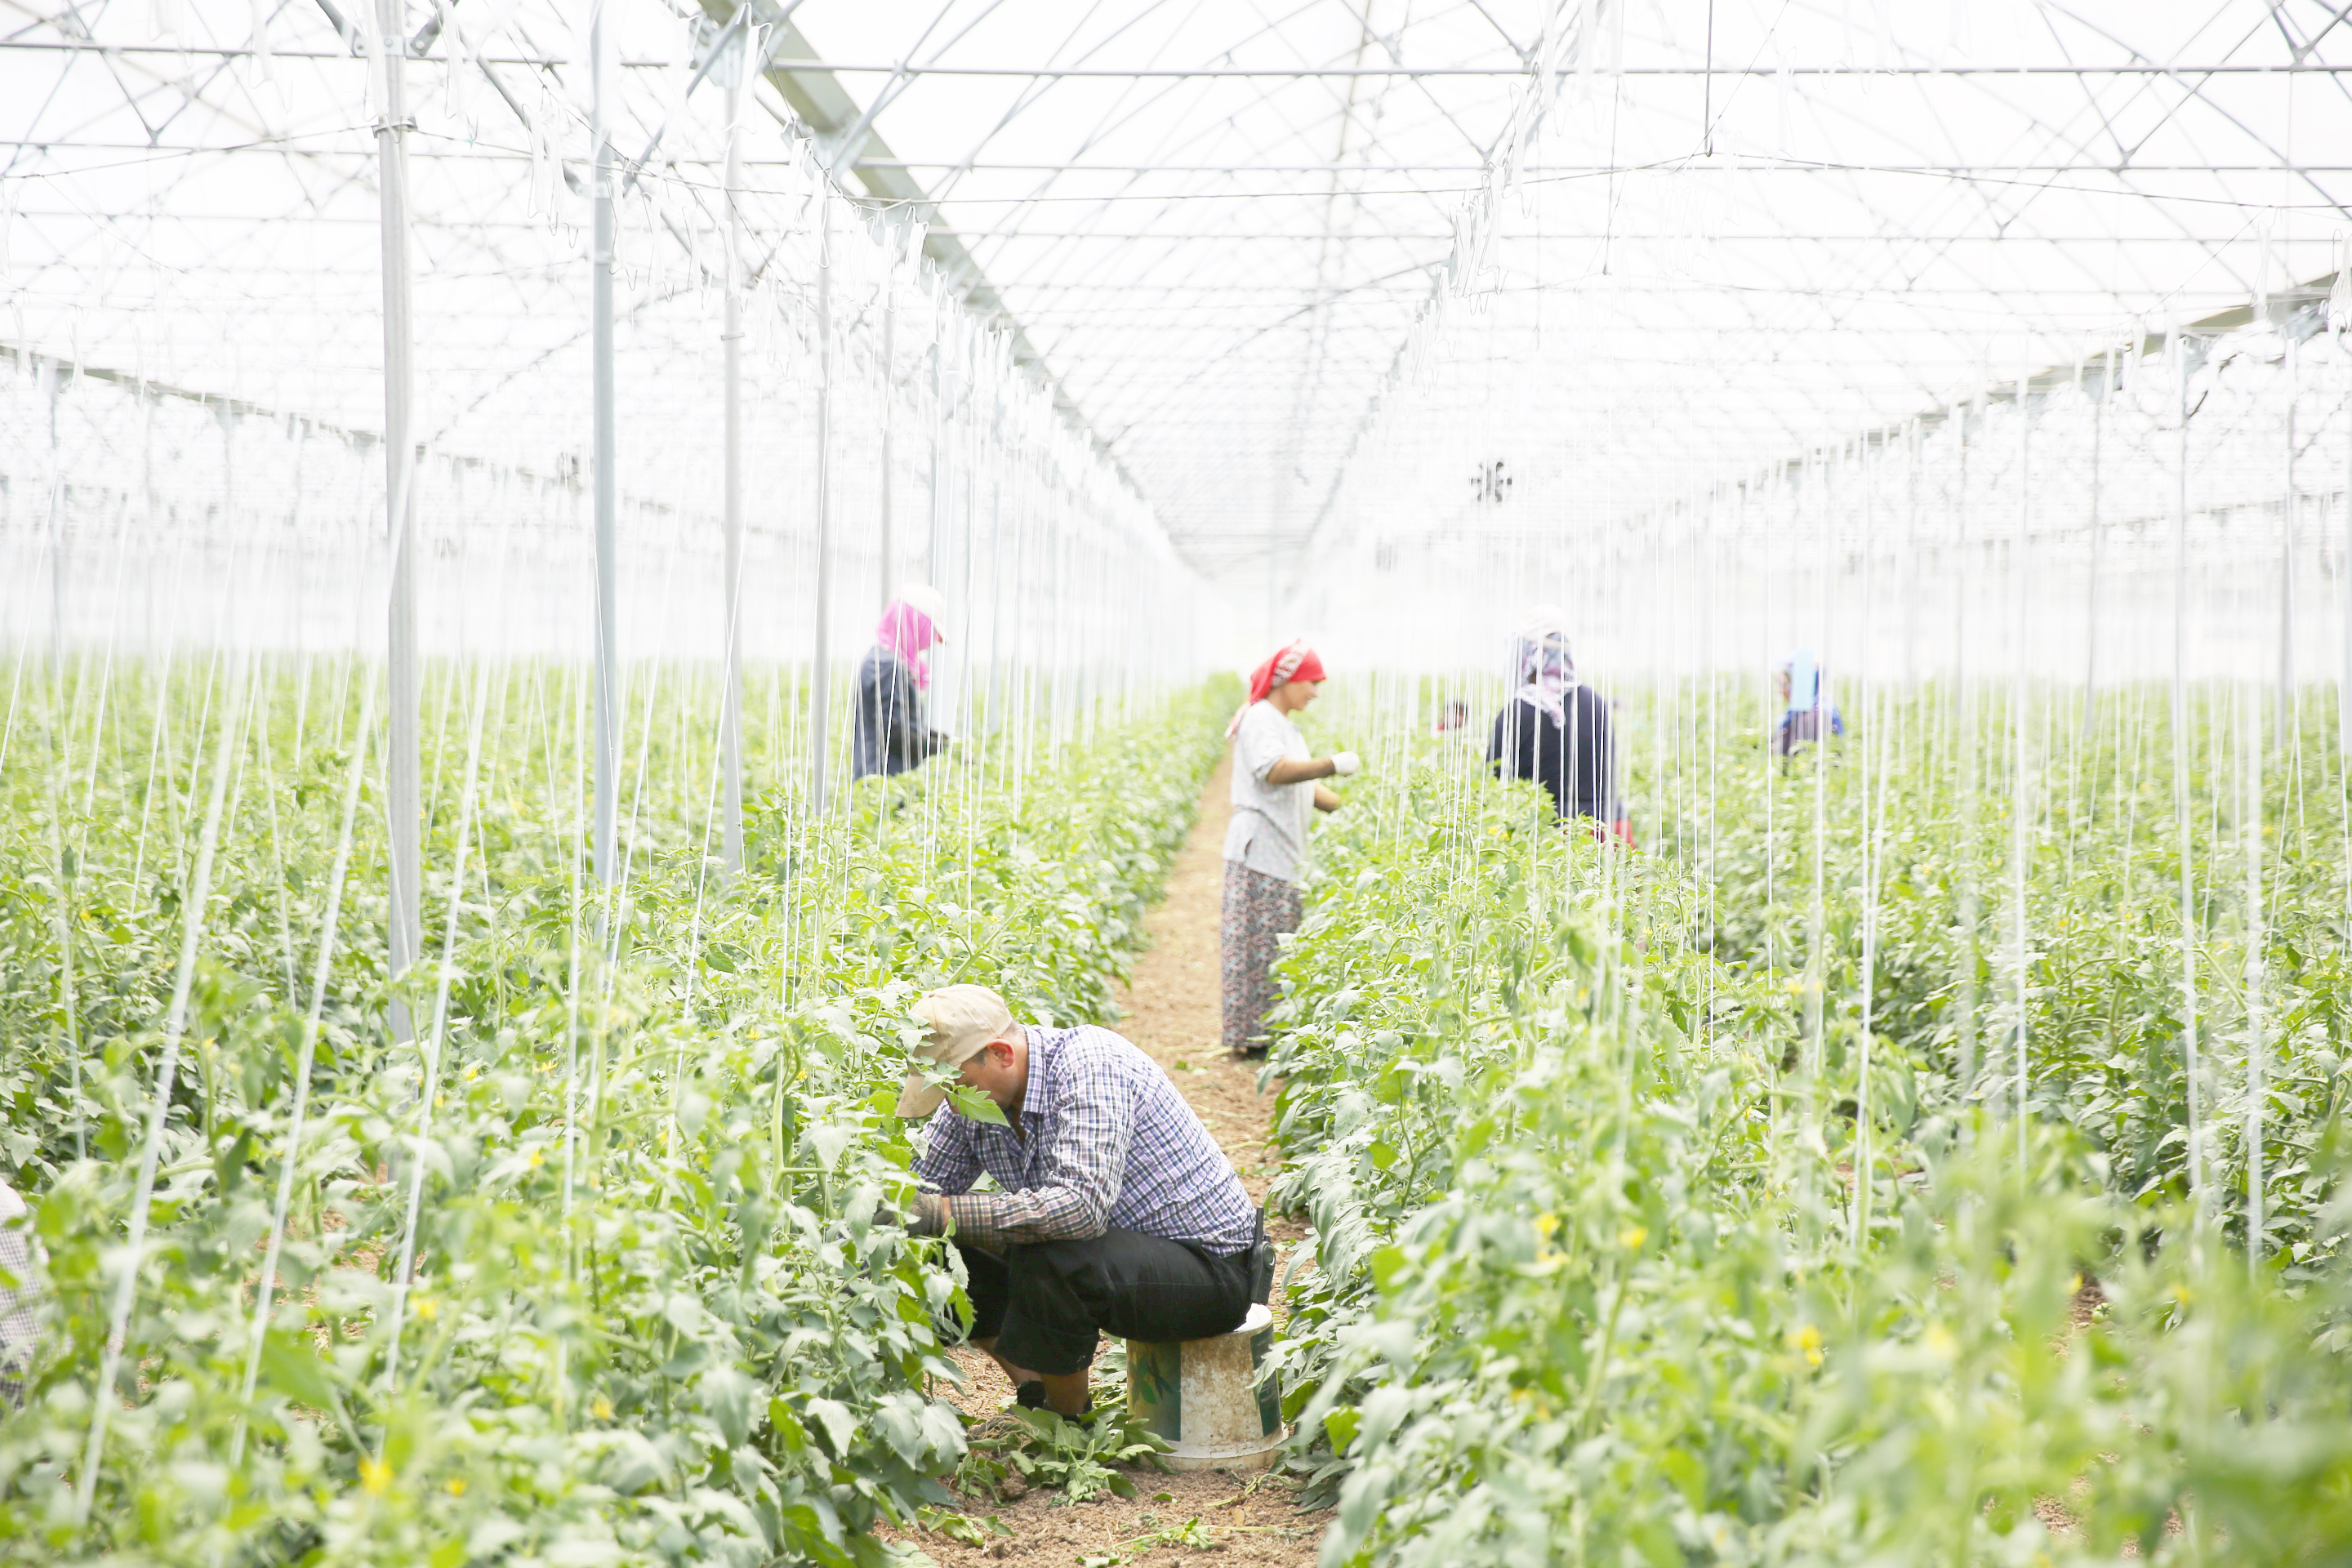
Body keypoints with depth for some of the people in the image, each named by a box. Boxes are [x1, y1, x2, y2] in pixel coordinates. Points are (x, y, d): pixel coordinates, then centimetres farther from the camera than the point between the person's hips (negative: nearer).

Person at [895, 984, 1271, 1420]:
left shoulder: (1089, 1064, -26)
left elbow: (1083, 1208, -39)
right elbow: (916, 1193, 3)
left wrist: (947, 1214, -41)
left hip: (1212, 1268, -8)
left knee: (1045, 1260, -33)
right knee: (948, 1252, -4)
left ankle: (1067, 1419, -8)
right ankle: (1034, 1395, 9)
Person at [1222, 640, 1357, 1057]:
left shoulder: (1283, 724, 20)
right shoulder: (1260, 718, -10)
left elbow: (1302, 786, 25)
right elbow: (1276, 771, -27)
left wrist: (1346, 808, 13)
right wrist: (1334, 764, -25)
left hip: (1283, 852, 10)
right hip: (1258, 849, -10)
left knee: (1281, 943, 8)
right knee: (1259, 943, -8)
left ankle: (1269, 1033, 11)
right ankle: (1248, 1036, -4)